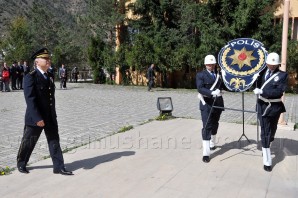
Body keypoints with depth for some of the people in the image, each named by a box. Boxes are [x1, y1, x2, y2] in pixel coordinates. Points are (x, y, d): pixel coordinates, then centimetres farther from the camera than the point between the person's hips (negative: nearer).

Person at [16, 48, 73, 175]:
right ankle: (21, 163, 35)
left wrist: (53, 114, 14)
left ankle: (59, 167, 12)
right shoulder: (30, 77, -14)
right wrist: (37, 118, -24)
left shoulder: (50, 76, 9)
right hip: (35, 117, -6)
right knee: (28, 143, 12)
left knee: (54, 142, 5)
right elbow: (30, 99, -20)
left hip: (50, 117, 6)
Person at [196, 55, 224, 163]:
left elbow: (222, 85, 9)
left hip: (218, 102, 5)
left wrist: (218, 90, -13)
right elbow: (200, 88, -17)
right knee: (207, 127, -10)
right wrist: (211, 93, -31)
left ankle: (212, 144, 39)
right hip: (207, 103, -5)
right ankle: (206, 153, -10)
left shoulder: (219, 74, 11)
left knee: (215, 125, 17)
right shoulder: (200, 75, -4)